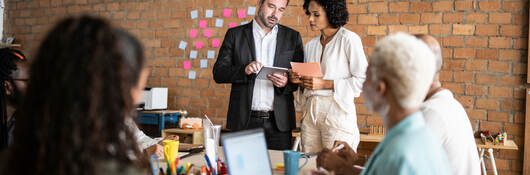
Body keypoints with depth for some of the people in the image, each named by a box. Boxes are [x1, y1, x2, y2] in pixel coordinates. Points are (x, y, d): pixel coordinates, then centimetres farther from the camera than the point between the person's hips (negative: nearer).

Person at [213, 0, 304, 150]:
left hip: (278, 122, 1)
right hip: (244, 121, -1)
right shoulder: (235, 34, 6)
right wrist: (244, 70, -17)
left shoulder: (293, 37, 9)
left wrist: (286, 82, -13)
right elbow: (218, 73, 1)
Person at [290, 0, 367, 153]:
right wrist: (300, 81, 0)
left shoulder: (349, 39, -4)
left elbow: (363, 80, -10)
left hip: (337, 111, -5)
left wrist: (325, 84, -13)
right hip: (310, 112, 6)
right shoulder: (310, 45, 15)